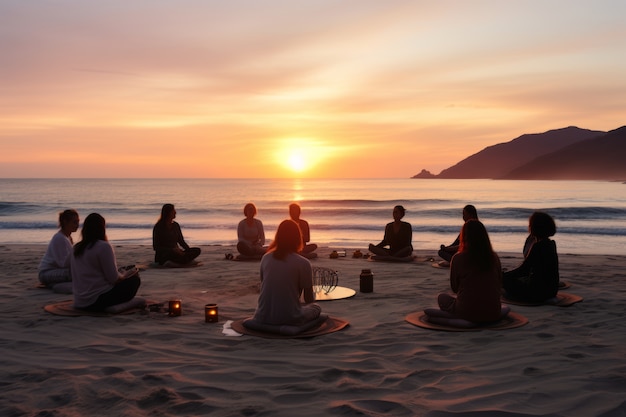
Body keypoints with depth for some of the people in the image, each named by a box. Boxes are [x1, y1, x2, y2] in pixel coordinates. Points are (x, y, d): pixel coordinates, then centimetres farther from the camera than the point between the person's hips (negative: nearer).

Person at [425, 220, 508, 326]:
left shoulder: (458, 258, -10)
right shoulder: (494, 257, -1)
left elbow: (454, 288, 1)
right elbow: (499, 287, 9)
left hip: (468, 312, -3)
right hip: (493, 314, 3)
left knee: (442, 297, 24)